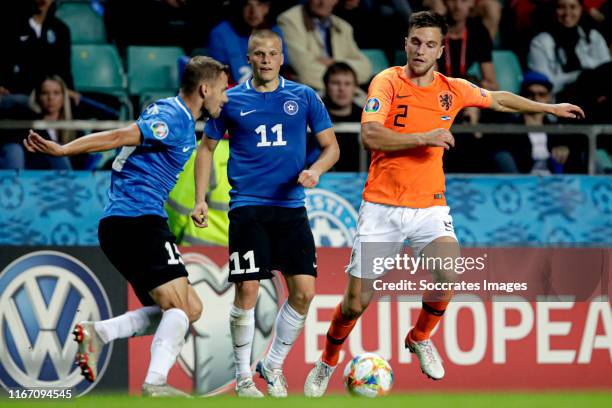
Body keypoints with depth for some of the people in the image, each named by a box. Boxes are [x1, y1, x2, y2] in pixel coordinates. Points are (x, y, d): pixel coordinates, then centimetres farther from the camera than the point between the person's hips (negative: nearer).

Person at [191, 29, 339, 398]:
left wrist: (316, 170, -12)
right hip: (247, 207, -2)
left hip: (291, 206, 2)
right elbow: (207, 148, 14)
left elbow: (331, 146, 9)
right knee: (247, 291, -10)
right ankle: (244, 377, 6)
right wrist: (200, 199, 4)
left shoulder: (304, 97, 6)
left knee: (304, 291, -5)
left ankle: (273, 367, 15)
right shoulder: (231, 100, 5)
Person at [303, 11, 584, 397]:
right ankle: (327, 364, 24)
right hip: (382, 206, -3)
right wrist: (423, 137, -25)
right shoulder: (388, 82, -9)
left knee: (449, 273, -24)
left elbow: (499, 100, 23)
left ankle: (420, 338, 6)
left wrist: (549, 108, 28)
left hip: (430, 206, 3)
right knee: (356, 303, -3)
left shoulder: (453, 89, 4)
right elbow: (370, 134, -21)